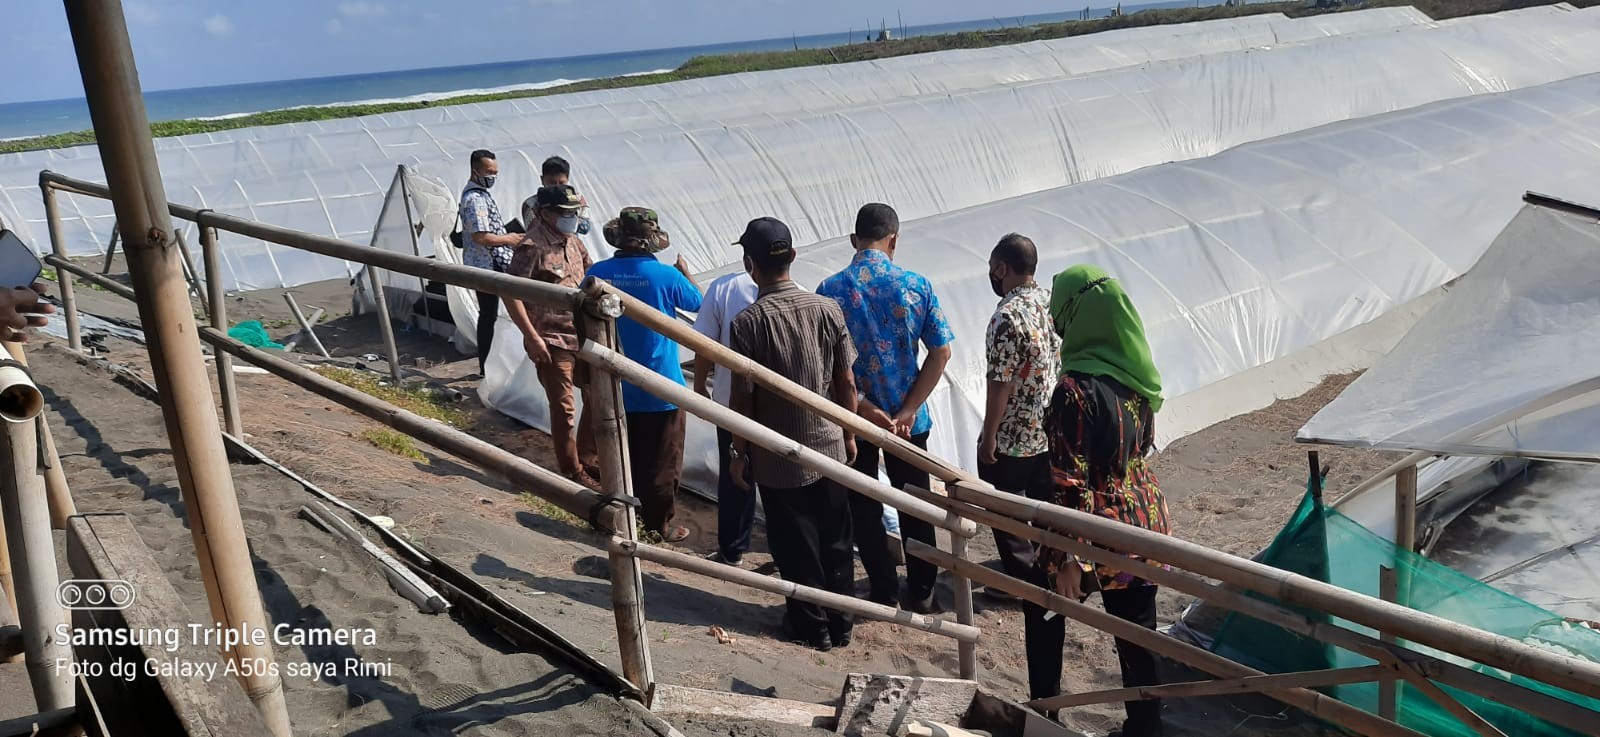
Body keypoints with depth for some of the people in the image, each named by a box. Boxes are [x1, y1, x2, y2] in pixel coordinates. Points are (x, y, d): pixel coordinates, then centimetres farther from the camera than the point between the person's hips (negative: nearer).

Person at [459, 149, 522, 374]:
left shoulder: (476, 193, 15)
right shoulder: (476, 199, -19)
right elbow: (480, 237, -26)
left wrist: (507, 235, 15)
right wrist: (508, 240, -14)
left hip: (486, 264, 10)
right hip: (487, 265, -10)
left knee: (488, 315, 15)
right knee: (489, 316, -4)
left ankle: (486, 365, 23)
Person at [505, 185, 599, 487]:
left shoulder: (572, 241, 9)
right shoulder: (533, 246, -15)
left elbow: (591, 274, 24)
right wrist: (532, 337, -21)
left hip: (584, 336, 8)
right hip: (552, 342, -8)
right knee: (564, 408, 2)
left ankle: (590, 460, 30)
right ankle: (573, 472, 15)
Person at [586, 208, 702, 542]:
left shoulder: (598, 273, -8)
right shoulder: (666, 275, -15)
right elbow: (698, 302, 4)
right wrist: (685, 271, 20)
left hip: (615, 387, 4)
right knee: (661, 462, 10)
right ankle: (660, 524, 19)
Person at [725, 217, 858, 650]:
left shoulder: (748, 323, -17)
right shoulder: (827, 310, -6)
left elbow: (742, 397, -13)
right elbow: (846, 381, -1)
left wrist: (739, 452, -1)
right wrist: (849, 433, 12)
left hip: (777, 459, -4)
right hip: (829, 447, 4)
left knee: (796, 548, 11)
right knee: (836, 540, 16)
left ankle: (812, 627, 23)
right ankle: (841, 623, 27)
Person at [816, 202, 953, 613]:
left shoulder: (831, 290, -9)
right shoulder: (916, 285, -6)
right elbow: (941, 352, -8)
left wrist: (864, 410, -12)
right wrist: (906, 412, -9)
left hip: (852, 418, -1)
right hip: (907, 417, 1)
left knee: (864, 508, 13)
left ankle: (884, 595, 19)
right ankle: (921, 594, 22)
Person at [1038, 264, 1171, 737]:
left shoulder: (1075, 389, -23)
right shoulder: (1137, 373, -1)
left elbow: (1071, 482, -23)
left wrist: (1067, 557, -20)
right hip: (1144, 519, 6)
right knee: (1137, 633, 15)